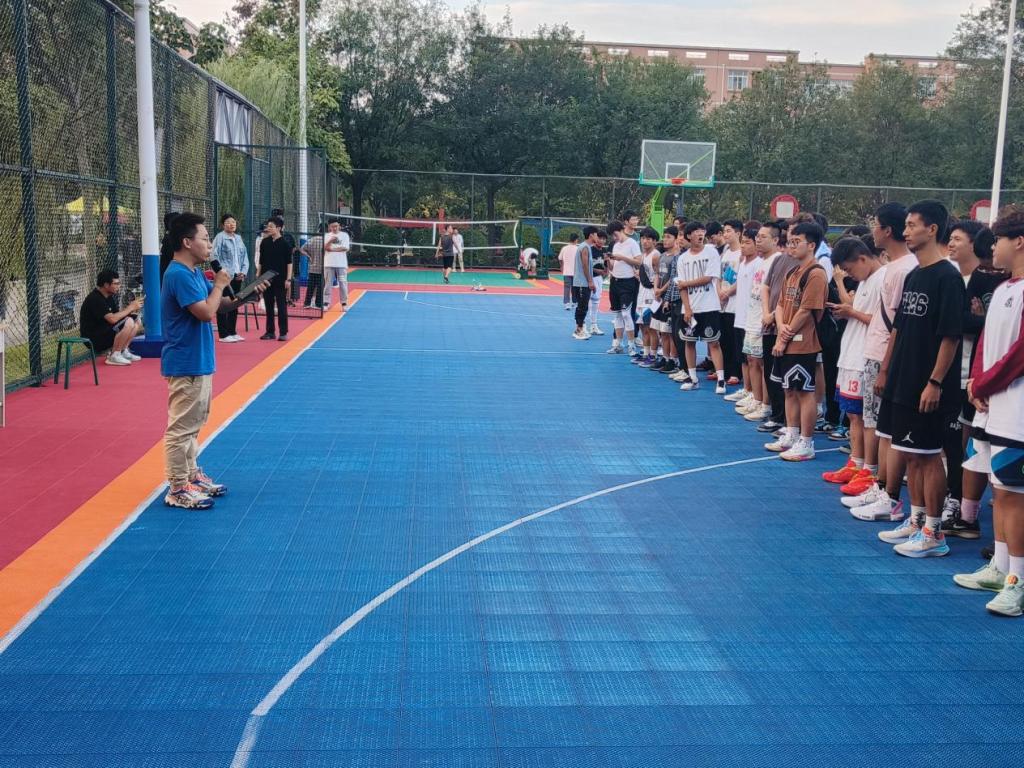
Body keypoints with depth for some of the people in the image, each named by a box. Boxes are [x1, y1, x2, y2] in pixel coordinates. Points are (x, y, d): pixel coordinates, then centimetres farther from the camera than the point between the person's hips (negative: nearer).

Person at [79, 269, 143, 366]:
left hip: (104, 332, 10)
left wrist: (132, 309, -9)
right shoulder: (95, 299, -21)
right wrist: (130, 307, -21)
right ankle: (114, 356, -15)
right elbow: (112, 319, -31)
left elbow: (118, 313, 11)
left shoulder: (109, 296, 8)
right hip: (94, 341, -10)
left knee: (135, 319, 7)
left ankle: (123, 351, 9)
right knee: (128, 322, -26)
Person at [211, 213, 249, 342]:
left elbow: (244, 256, 16)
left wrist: (243, 271, 3)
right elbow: (214, 256, -11)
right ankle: (223, 334, 1)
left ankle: (232, 332, 21)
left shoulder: (238, 238, 14)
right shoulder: (220, 237, -6)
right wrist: (222, 272, -16)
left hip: (237, 276, 7)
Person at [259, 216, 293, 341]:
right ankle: (270, 332, 16)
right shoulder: (264, 242, 6)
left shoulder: (285, 244, -5)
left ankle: (283, 332, 5)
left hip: (280, 279, -4)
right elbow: (261, 261, 11)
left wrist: (288, 279, -10)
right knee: (268, 305, 9)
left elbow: (289, 262, -5)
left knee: (281, 305, 0)